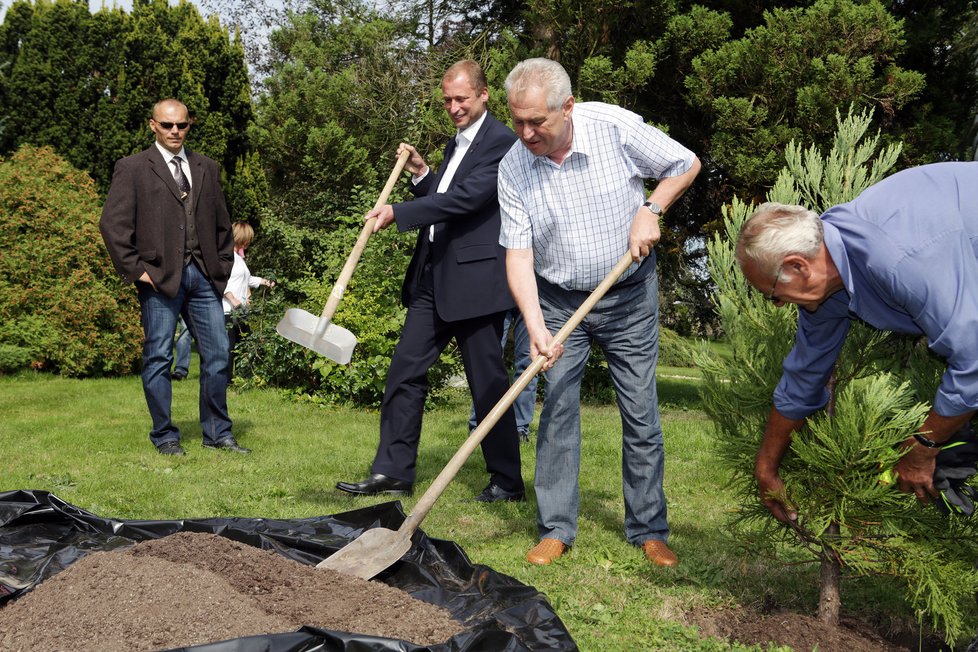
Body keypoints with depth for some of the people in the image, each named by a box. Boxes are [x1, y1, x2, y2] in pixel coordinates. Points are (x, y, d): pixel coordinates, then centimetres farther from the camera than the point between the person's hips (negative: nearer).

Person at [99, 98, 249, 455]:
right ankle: (164, 436, 12)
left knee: (217, 354, 3)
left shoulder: (207, 168, 16)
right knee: (159, 357, 1)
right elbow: (112, 223, -4)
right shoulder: (132, 168, 2)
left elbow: (222, 222, 22)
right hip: (160, 277, -4)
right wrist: (136, 270, -9)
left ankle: (217, 433, 14)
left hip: (204, 276, 4)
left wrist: (223, 266, 12)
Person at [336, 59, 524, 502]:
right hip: (432, 278, 9)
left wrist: (398, 213, -21)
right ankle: (392, 471, 12)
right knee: (405, 372, 6)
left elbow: (466, 197, -21)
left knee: (487, 382, 0)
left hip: (474, 281, -9)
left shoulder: (501, 142, -9)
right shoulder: (456, 144, 20)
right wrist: (421, 174, 10)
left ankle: (507, 480, 12)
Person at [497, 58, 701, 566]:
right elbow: (518, 253, -14)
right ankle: (556, 530, 9)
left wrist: (650, 211, -15)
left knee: (641, 414, 2)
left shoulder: (616, 128, -18)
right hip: (559, 301, 1)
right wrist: (535, 327, -25)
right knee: (557, 412, -2)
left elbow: (685, 165, -1)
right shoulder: (513, 168, -13)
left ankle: (649, 530, 13)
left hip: (630, 297, -1)